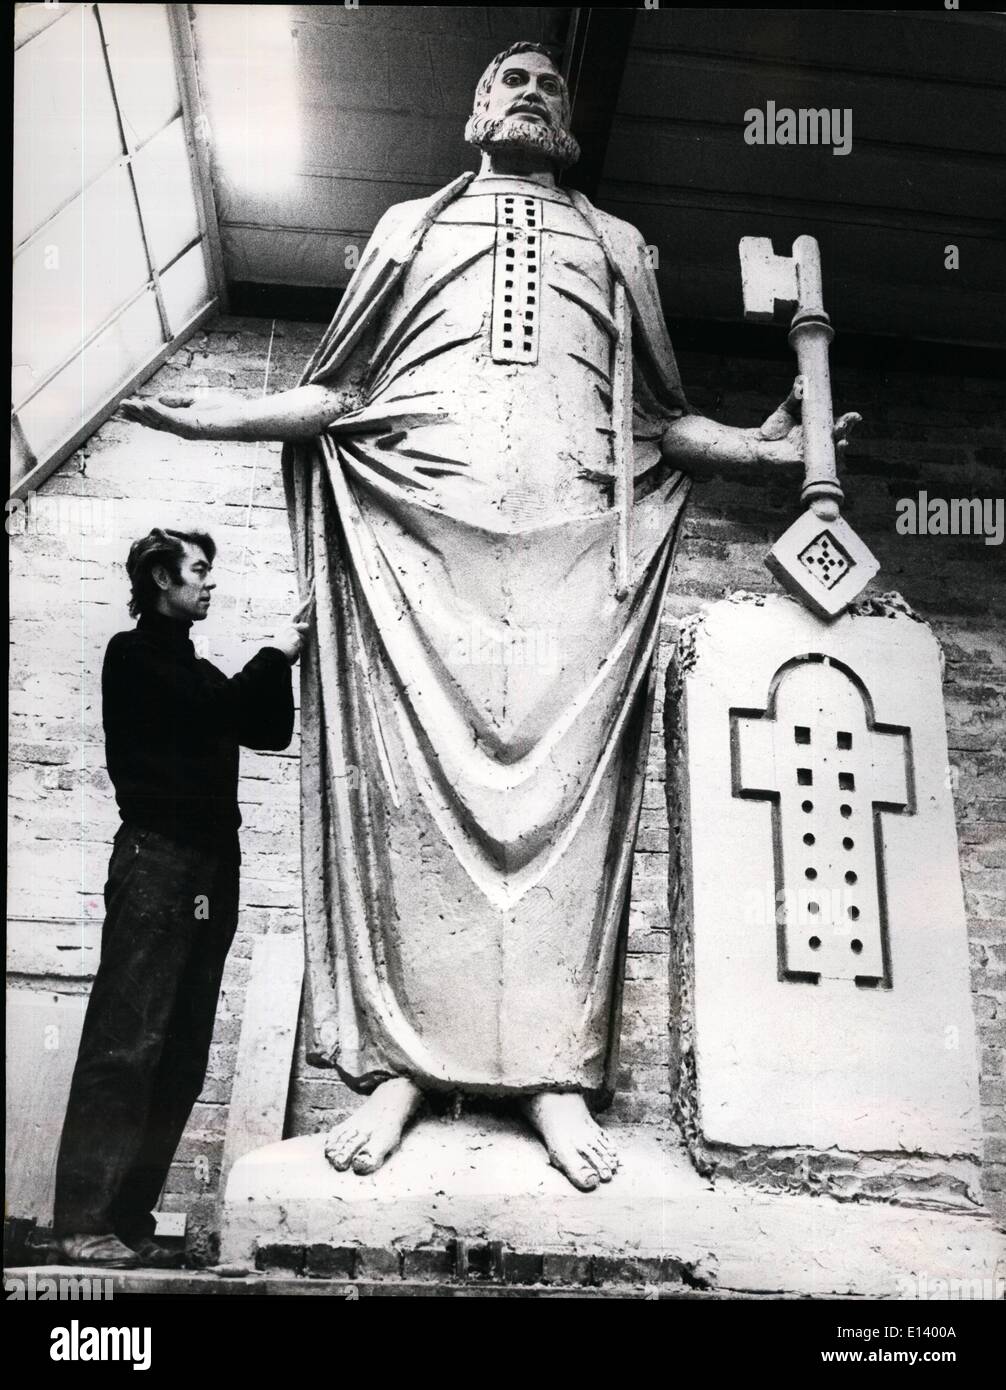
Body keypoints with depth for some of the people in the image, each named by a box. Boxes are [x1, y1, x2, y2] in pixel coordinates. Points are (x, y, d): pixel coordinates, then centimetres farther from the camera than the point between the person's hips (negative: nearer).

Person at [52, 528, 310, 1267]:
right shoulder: (134, 656, -1)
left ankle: (130, 1218, 9)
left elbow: (272, 730, 17)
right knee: (125, 1043, -9)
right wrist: (285, 642, -5)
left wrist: (287, 653, 7)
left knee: (182, 1052, 4)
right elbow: (222, 706, -15)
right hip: (156, 862, -8)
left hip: (211, 868, 8)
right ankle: (83, 1223, -5)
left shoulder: (196, 672, 23)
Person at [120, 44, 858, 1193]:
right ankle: (401, 1060, -8)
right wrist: (215, 417, 5)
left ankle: (554, 1069, -9)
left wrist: (757, 447, 7)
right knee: (415, 782, -10)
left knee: (565, 785, -10)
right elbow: (338, 393, 20)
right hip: (422, 528, 0)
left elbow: (659, 419, 24)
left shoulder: (618, 243, 30)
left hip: (575, 536, 1)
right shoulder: (410, 226, 28)